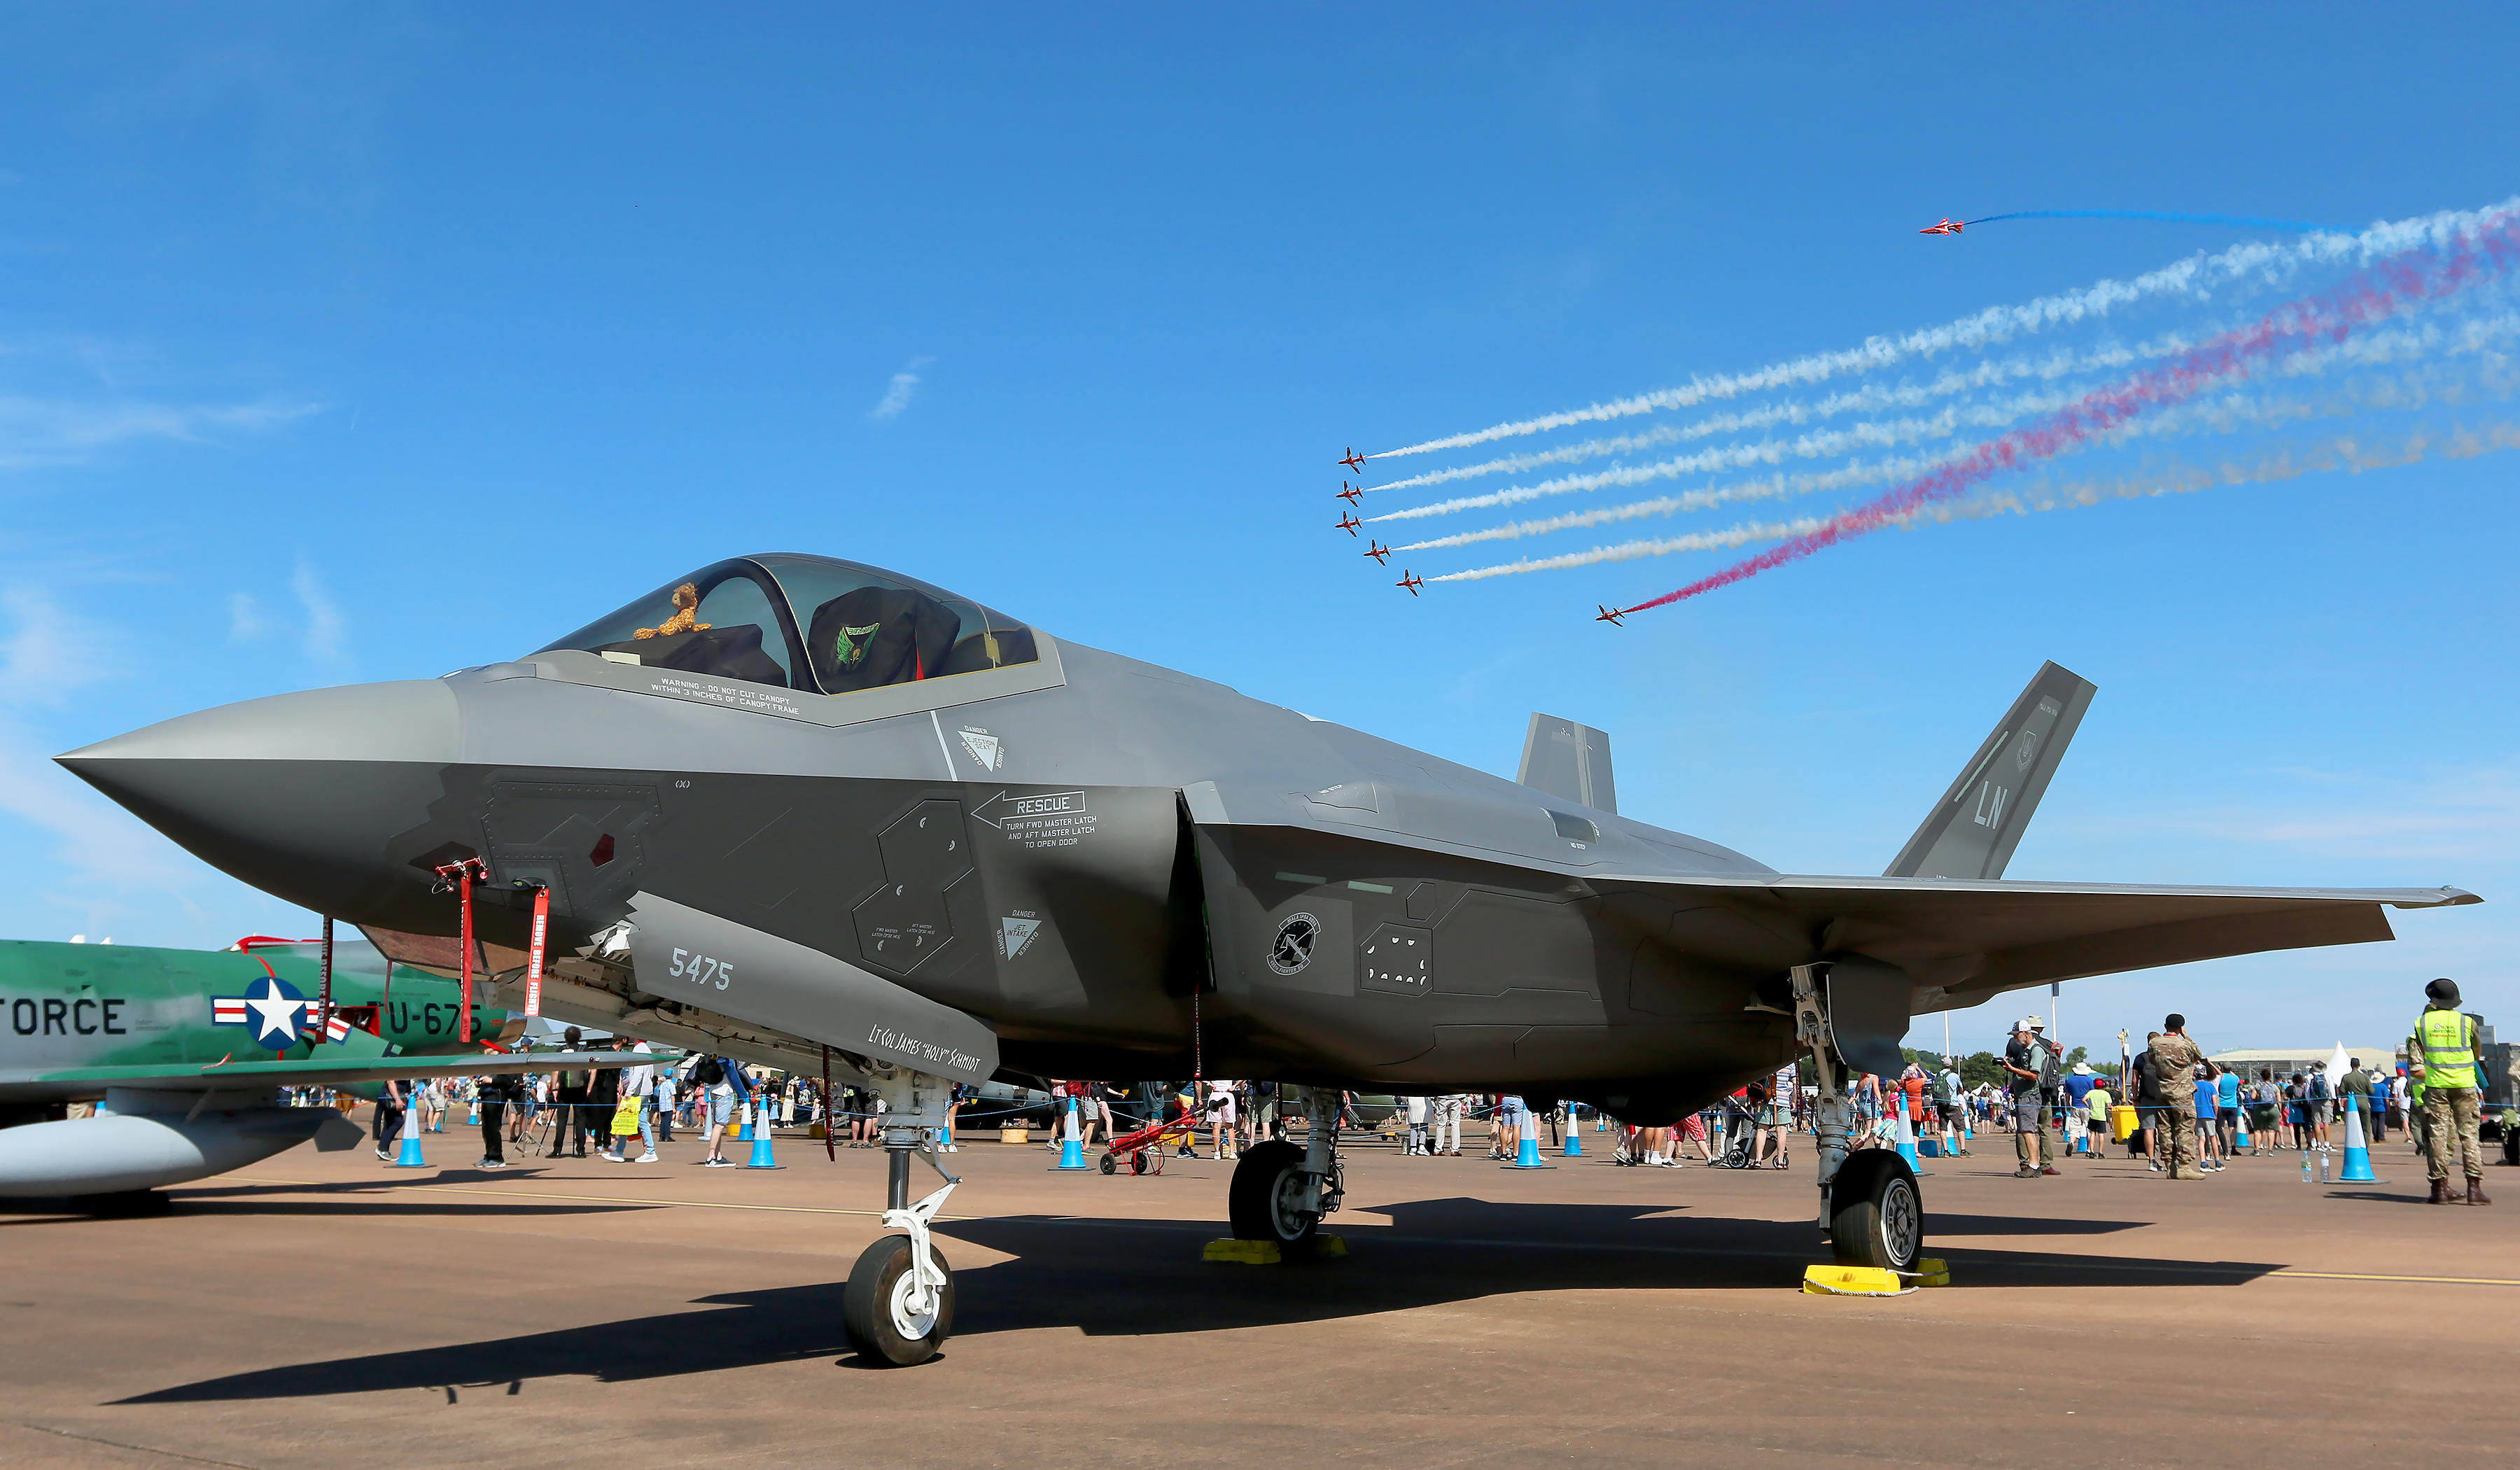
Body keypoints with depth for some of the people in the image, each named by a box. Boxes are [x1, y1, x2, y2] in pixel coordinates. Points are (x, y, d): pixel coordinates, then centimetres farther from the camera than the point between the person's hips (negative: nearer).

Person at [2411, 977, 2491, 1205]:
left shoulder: (2421, 1023, 2)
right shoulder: (2467, 1022, -1)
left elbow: (2415, 1060, 2)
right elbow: (2478, 1053, 14)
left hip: (2435, 1086, 1)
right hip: (2464, 1084, -1)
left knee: (2437, 1134, 2)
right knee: (2469, 1134, 2)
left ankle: (2440, 1188, 1)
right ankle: (2474, 1187, -4)